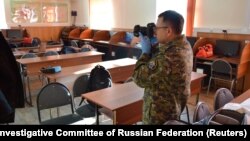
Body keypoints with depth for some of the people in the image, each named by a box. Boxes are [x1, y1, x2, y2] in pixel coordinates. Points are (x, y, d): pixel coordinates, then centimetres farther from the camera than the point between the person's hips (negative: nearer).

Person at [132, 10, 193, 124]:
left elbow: (139, 78, -24)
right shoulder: (184, 45, -3)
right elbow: (157, 63, 9)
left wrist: (145, 51, -15)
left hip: (159, 114, -9)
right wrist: (151, 46, -4)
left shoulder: (168, 56, -34)